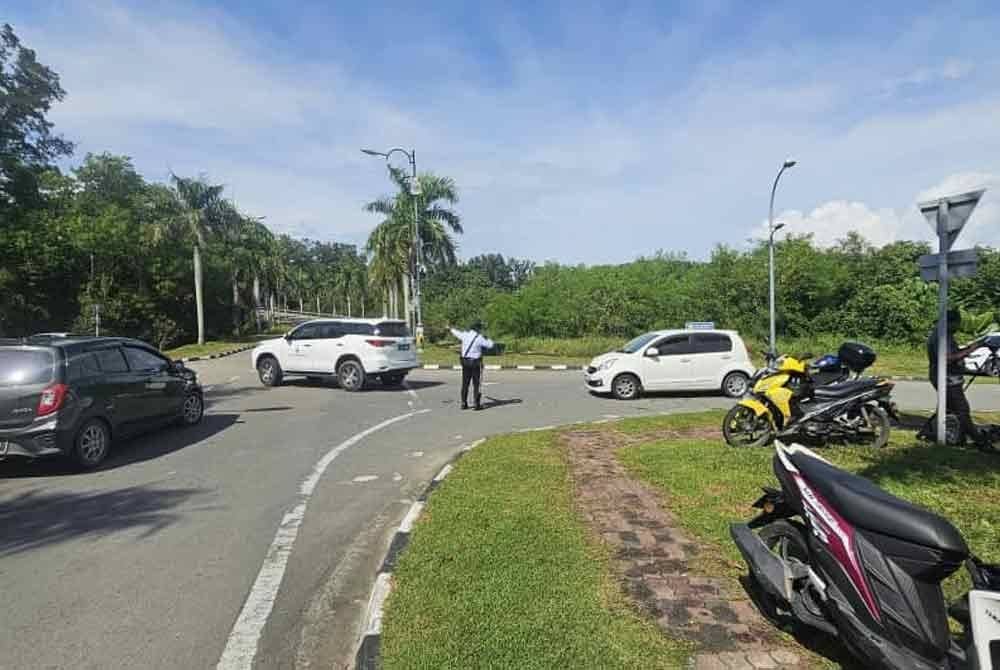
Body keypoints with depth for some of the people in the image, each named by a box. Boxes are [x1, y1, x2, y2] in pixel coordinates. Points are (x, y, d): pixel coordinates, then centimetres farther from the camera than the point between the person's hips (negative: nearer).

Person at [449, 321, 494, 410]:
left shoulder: (465, 334, 2)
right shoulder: (480, 338, -12)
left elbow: (457, 333, 23)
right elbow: (490, 345, -5)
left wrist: (451, 329, 45)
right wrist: (486, 338, 15)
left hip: (465, 362, 5)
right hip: (475, 362, -5)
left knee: (465, 383, 11)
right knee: (476, 384, 1)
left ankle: (464, 403, 14)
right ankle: (477, 404, 1)